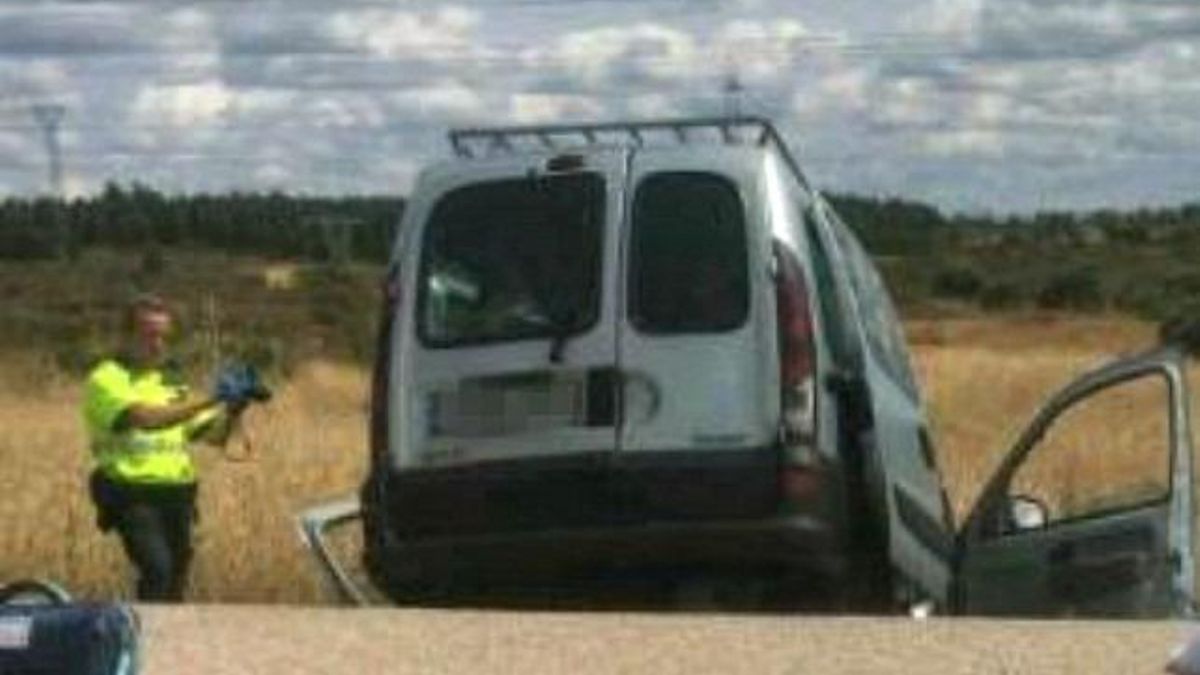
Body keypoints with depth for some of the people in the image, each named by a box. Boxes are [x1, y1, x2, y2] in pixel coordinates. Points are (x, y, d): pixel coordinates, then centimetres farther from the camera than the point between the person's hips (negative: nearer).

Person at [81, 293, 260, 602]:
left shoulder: (171, 381, 17)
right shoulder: (107, 379, -4)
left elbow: (213, 433, 15)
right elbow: (147, 419, -22)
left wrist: (233, 409, -7)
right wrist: (209, 400, -26)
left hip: (177, 494, 6)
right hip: (133, 495, -6)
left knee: (176, 578, 5)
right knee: (157, 568, -23)